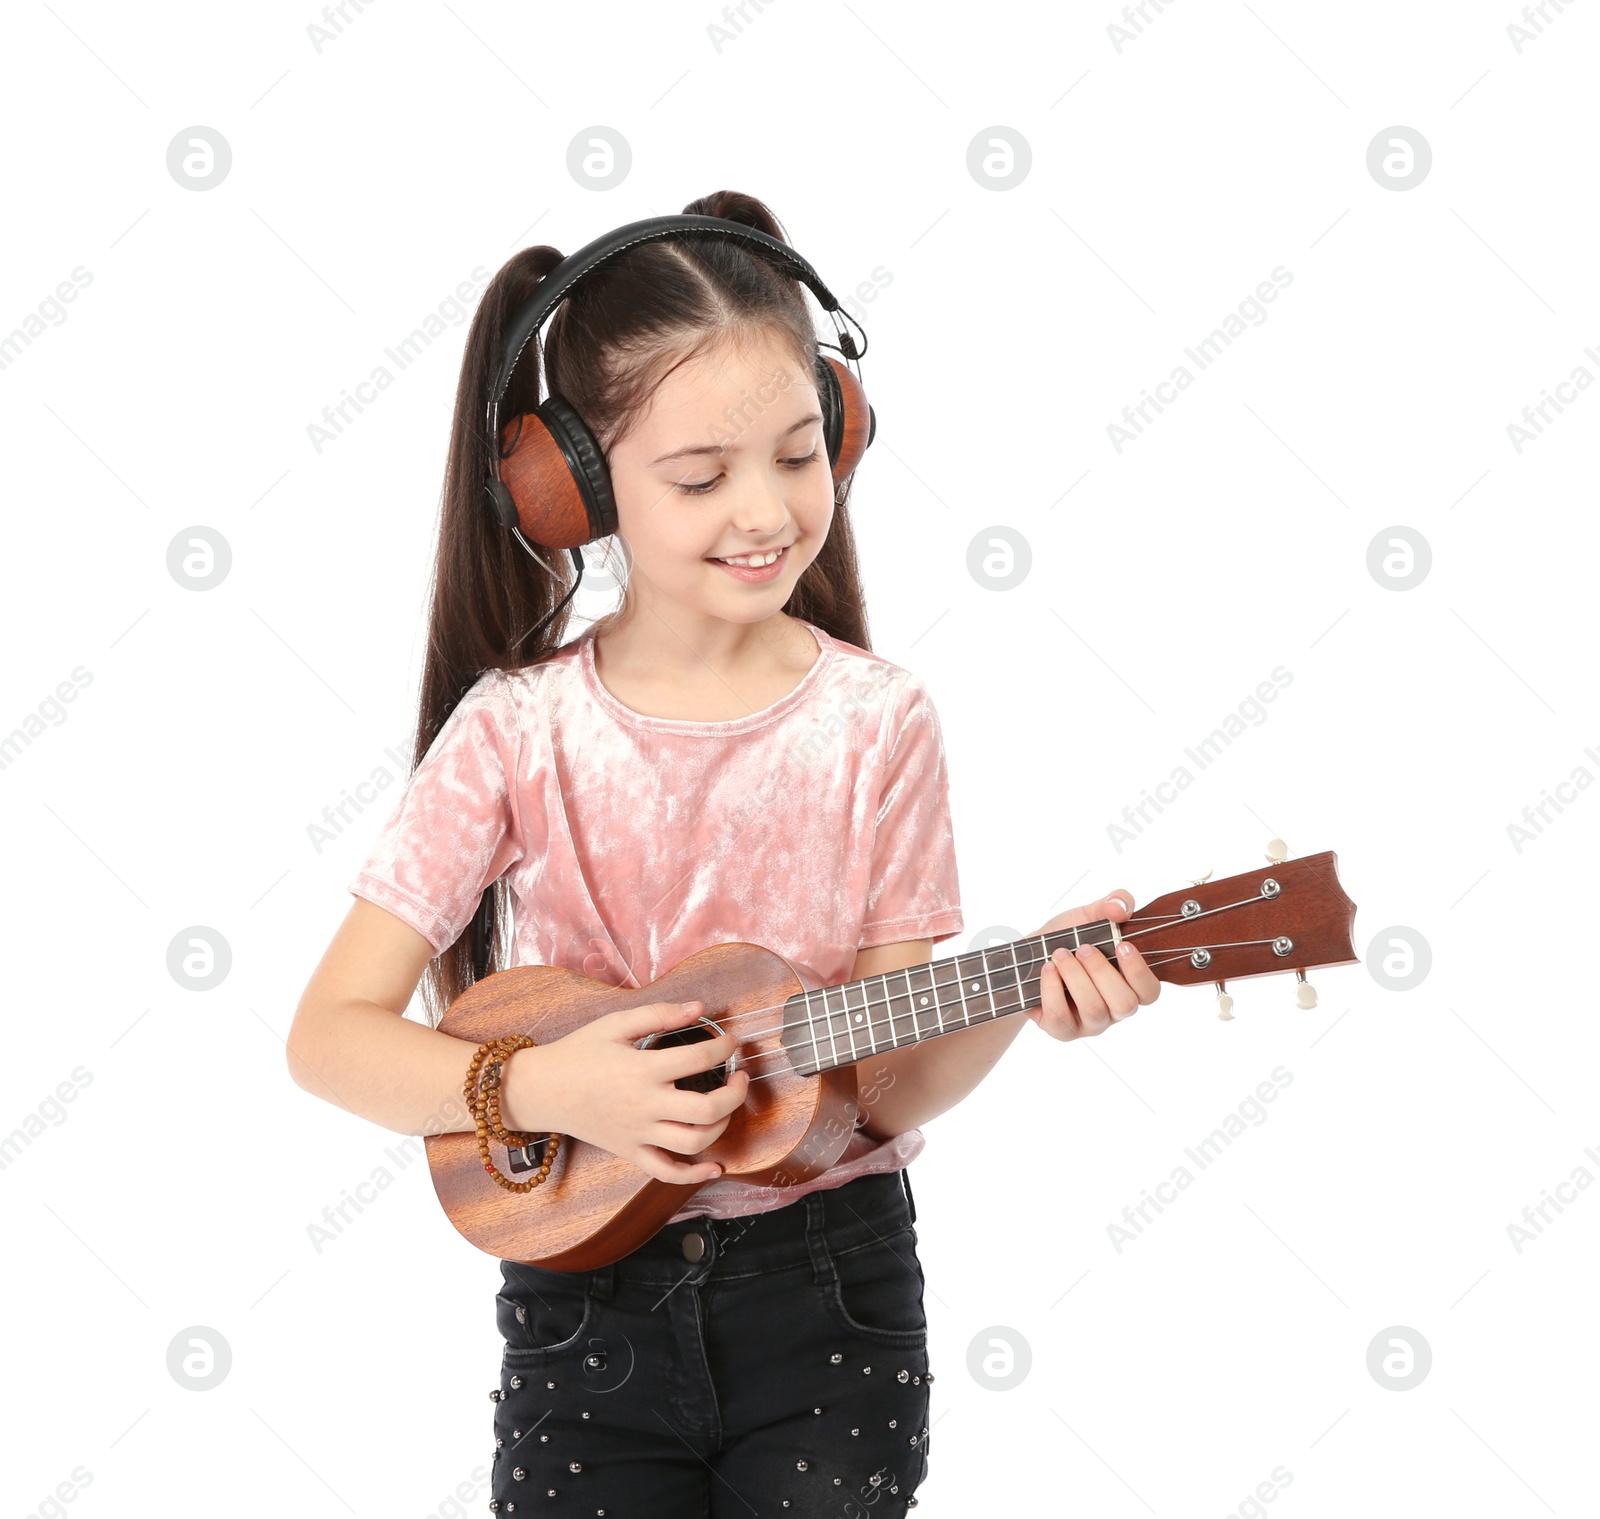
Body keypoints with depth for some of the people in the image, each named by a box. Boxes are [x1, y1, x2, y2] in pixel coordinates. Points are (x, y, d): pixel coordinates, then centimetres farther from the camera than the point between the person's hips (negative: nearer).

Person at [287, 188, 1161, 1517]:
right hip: (584, 1295, 0)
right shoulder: (518, 727, -8)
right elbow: (332, 1033, -8)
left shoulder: (876, 723, -7)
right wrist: (538, 1086, -23)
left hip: (827, 1275, 0)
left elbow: (889, 1087, -6)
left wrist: (1022, 1000, -24)